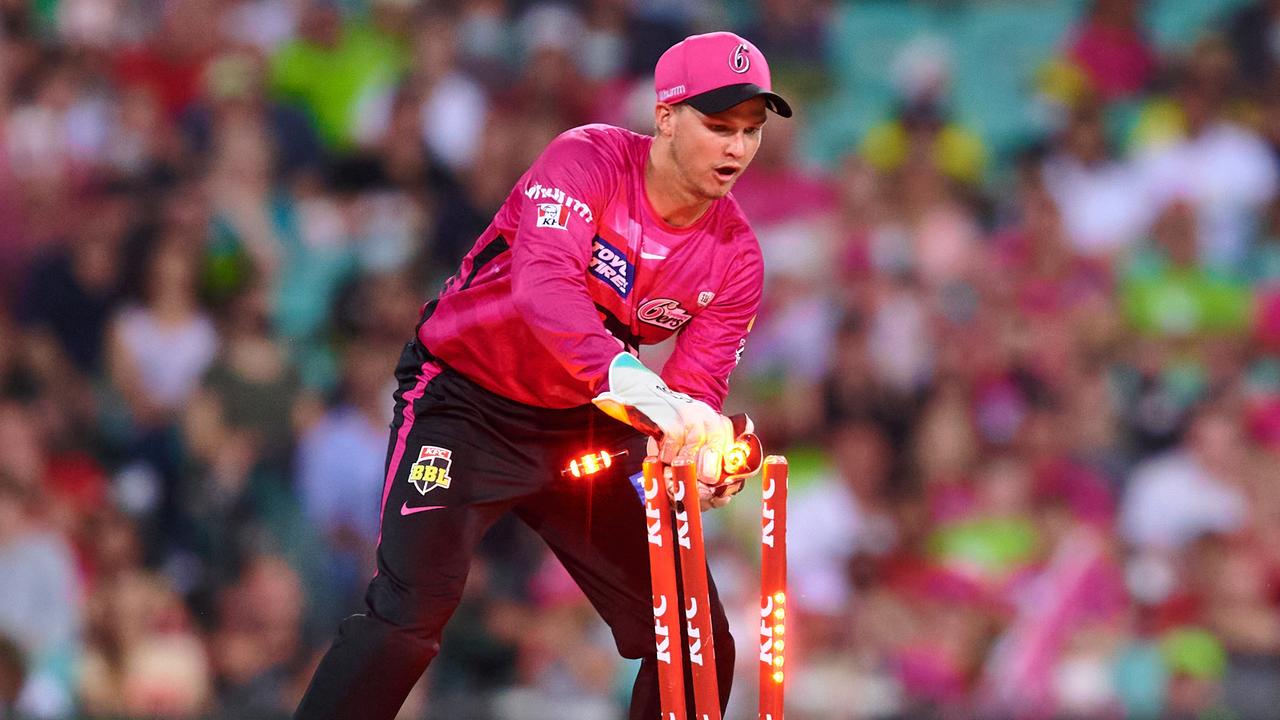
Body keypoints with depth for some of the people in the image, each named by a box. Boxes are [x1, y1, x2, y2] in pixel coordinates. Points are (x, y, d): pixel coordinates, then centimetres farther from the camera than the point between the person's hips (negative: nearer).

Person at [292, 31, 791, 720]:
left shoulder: (735, 256, -6)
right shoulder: (588, 161, -22)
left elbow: (694, 394, -11)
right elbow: (545, 287, -39)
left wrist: (705, 454, -36)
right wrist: (631, 380, -55)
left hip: (584, 429, 6)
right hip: (463, 401, -6)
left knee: (700, 645, 1)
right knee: (410, 610, -24)